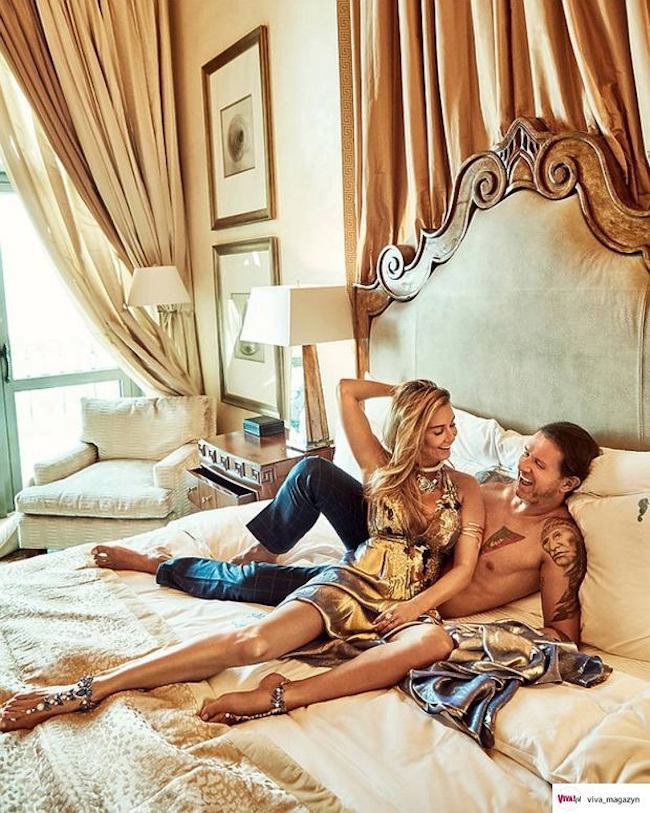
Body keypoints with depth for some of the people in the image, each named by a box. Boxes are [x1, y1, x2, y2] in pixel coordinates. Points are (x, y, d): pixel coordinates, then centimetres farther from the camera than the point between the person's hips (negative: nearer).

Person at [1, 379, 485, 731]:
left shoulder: (465, 488, 12)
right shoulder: (383, 469, 10)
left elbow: (463, 569, 5)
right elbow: (349, 392, 8)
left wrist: (416, 606, -11)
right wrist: (401, 391, 20)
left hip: (413, 601, 1)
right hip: (349, 584, -1)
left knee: (434, 643, -40)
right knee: (253, 640, -27)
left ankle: (280, 698, -42)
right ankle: (86, 690, -26)